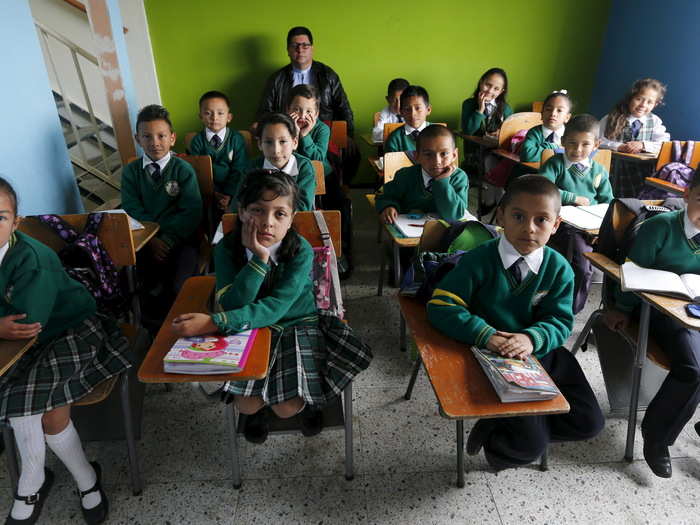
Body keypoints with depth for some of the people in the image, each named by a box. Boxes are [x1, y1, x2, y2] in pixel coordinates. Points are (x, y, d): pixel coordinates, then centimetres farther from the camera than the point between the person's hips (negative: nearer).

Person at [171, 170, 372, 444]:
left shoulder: (301, 251, -23)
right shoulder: (227, 249, -16)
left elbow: (274, 308, -32)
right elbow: (232, 306, -25)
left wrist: (213, 322, -41)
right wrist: (258, 258, -35)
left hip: (298, 325, -1)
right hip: (251, 328, 2)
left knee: (288, 408, -14)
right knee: (247, 405, -13)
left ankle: (307, 394, 23)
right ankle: (257, 409, 26)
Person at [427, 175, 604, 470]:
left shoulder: (559, 268, -5)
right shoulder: (480, 260, -15)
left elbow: (560, 321, -4)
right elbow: (440, 307, -18)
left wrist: (532, 338, -27)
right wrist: (484, 335, -31)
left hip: (540, 351, 5)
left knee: (589, 423, 1)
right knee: (530, 446, -11)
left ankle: (499, 426, 14)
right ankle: (495, 444, 25)